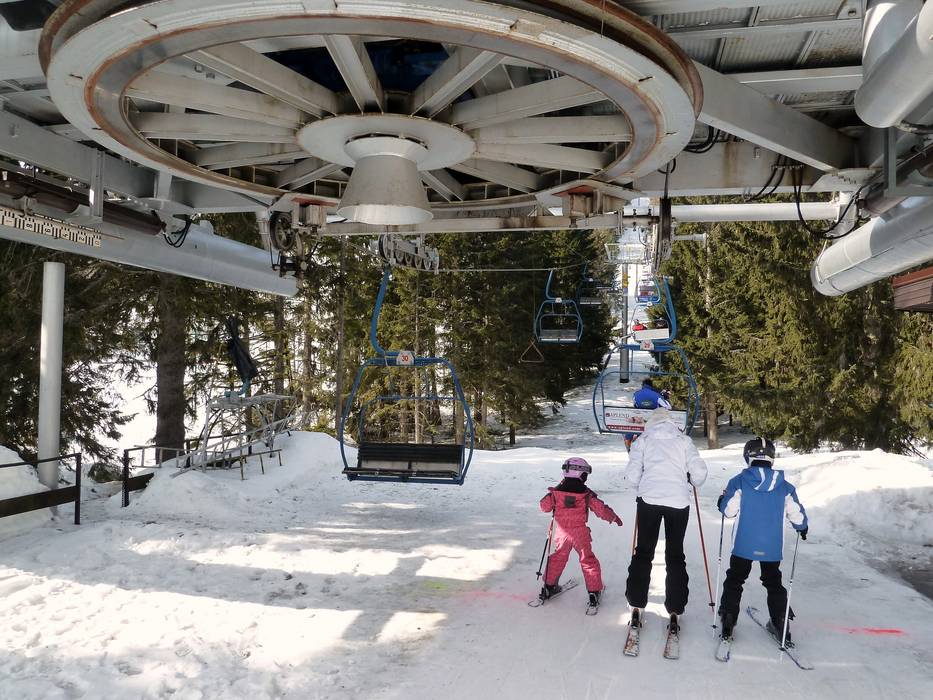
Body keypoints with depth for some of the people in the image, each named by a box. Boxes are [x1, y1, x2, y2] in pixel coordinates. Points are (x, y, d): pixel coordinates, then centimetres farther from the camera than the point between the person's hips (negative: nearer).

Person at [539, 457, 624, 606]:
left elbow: (544, 506, 2)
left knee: (558, 558, 19)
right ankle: (594, 591, 12)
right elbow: (601, 509, -6)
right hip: (580, 532, -2)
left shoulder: (556, 492, -7)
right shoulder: (587, 494, -11)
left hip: (561, 532, 2)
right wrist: (613, 517, 11)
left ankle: (549, 586, 26)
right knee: (588, 560, 11)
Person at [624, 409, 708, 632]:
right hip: (678, 501, 1)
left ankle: (637, 605, 6)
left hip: (649, 498, 0)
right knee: (675, 555, 11)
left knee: (643, 552, 10)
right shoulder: (683, 440, 11)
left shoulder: (643, 439, 9)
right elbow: (699, 472, 2)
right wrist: (694, 484, 23)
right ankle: (675, 610, 9)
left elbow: (632, 474, 0)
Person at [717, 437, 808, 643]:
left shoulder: (739, 481, -10)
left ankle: (728, 621, 12)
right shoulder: (784, 486, -2)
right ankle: (780, 623, 22)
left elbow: (729, 510, -13)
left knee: (734, 581, 14)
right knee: (773, 583, 21)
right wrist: (802, 527, 24)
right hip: (772, 548, 2)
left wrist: (722, 502, 9)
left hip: (744, 545, -2)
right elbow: (797, 515, 2)